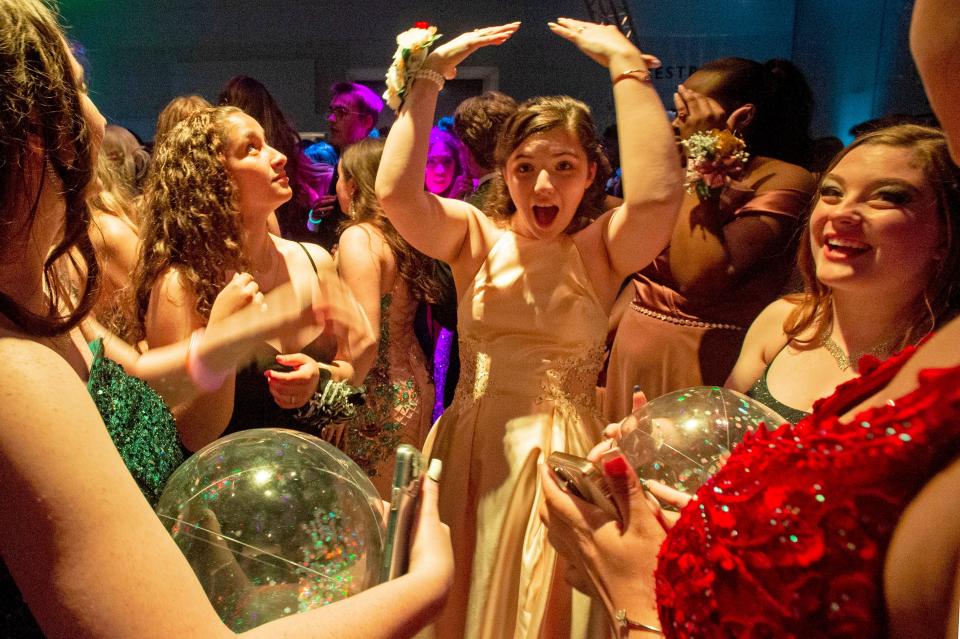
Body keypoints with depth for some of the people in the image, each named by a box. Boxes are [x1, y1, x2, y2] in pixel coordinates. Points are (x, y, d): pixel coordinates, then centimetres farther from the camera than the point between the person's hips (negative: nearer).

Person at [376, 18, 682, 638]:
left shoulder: (598, 251, -5)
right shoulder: (477, 236, -1)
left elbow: (656, 195, -26)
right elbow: (394, 191, -17)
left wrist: (628, 66, -20)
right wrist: (430, 76, -14)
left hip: (560, 459, -1)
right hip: (468, 452, 2)